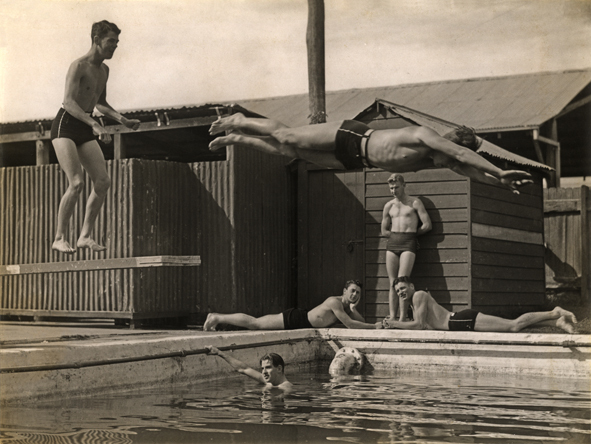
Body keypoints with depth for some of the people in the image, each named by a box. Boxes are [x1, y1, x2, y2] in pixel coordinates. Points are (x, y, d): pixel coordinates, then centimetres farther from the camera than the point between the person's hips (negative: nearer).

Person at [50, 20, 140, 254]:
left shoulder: (104, 70, 13)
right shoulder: (79, 66, -14)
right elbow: (69, 102, -25)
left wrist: (123, 120, 15)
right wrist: (95, 124, -36)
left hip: (85, 130, 8)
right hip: (65, 126, -8)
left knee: (103, 182, -4)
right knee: (77, 184, -19)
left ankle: (85, 236, 2)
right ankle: (59, 238, -8)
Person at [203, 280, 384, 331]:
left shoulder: (347, 305, 3)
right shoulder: (335, 302, -25)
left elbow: (361, 322, 5)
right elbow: (349, 324, -27)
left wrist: (353, 309, -14)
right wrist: (375, 326, -22)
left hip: (301, 321, 8)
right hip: (293, 320, -8)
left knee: (255, 323, 15)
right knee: (254, 323, -1)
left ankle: (217, 317, 25)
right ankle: (218, 318, 11)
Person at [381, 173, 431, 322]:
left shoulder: (415, 203, 5)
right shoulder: (389, 206, 15)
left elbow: (427, 225, 2)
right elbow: (384, 231, 19)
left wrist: (411, 232, 8)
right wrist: (397, 234, 8)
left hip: (408, 243, -4)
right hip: (392, 243, 4)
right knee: (392, 283, -2)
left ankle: (403, 318, -15)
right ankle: (392, 317, -4)